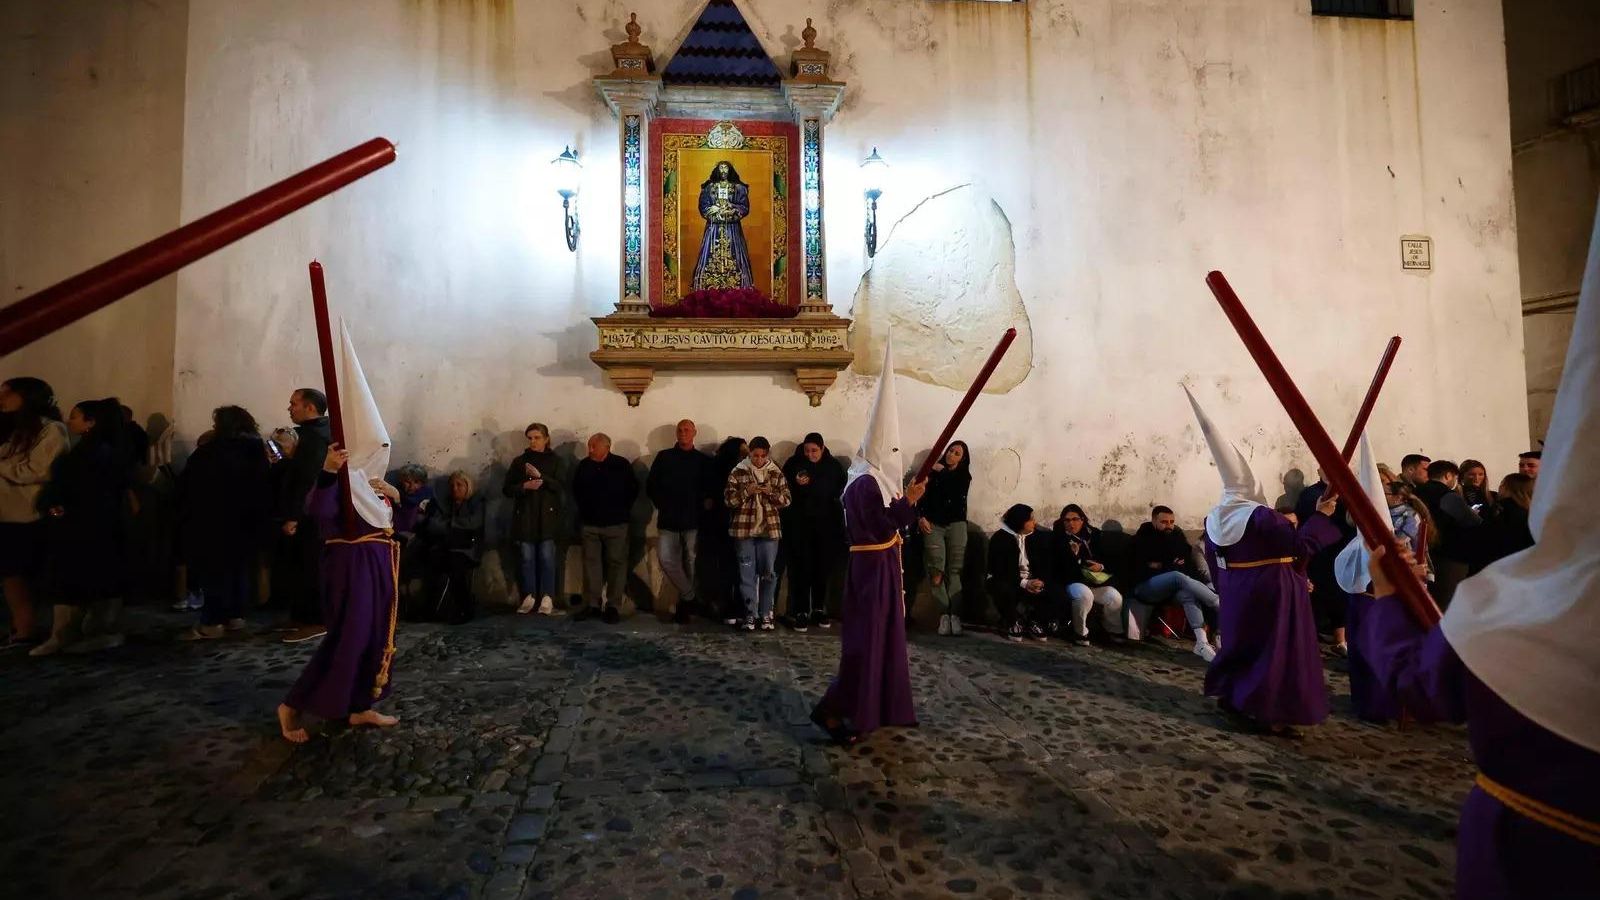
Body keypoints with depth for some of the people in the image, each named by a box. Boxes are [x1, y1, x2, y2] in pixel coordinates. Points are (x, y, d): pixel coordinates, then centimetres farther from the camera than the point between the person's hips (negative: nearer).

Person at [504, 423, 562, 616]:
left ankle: (547, 597, 4)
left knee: (546, 557, -3)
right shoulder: (519, 461, 9)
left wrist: (540, 476, -21)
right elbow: (507, 489, 6)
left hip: (547, 516, -2)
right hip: (525, 516, 2)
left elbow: (559, 486, -8)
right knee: (526, 558, 4)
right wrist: (524, 486, -12)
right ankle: (529, 596, 14)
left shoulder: (554, 461, 5)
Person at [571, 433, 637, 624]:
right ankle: (592, 604, 13)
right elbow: (576, 490, 18)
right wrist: (584, 509, 14)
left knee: (616, 563, -1)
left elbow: (633, 490, 2)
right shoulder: (583, 465, 2)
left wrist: (622, 510, 2)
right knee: (591, 562, 5)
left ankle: (613, 606, 4)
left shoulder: (622, 465, -7)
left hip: (616, 524, -3)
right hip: (589, 524, 3)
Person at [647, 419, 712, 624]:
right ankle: (689, 597, 9)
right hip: (668, 520, 1)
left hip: (693, 521, -1)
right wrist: (662, 505, 4)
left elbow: (711, 490, 9)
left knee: (690, 562, 3)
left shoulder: (704, 460, 8)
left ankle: (685, 602, 18)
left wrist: (706, 504, -5)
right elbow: (650, 485, 11)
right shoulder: (664, 457, 9)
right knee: (666, 559, -8)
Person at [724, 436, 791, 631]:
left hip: (769, 529, 1)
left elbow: (786, 500, 3)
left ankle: (766, 614, 15)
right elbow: (729, 499, -3)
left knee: (768, 573, 4)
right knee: (747, 573, 3)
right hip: (744, 529, -1)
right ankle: (750, 614, 12)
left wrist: (771, 492, -15)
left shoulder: (776, 473, 4)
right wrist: (747, 491, -17)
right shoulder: (738, 472, 1)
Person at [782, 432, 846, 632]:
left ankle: (819, 609, 20)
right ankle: (800, 612, 1)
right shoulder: (793, 464, 0)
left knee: (824, 568, 6)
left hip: (826, 526, 2)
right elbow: (784, 491, 3)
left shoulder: (834, 466, 4)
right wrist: (796, 484, -16)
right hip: (800, 526, -2)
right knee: (801, 568, -6)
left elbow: (841, 491, 10)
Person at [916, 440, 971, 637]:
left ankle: (955, 613, -7)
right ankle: (944, 612, -7)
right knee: (935, 569, -12)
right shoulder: (933, 471, 12)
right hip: (933, 524, 0)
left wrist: (942, 472, -2)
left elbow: (955, 492, -9)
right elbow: (922, 495, 5)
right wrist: (921, 517, -9)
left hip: (956, 524, 0)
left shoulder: (964, 476, 12)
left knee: (954, 569, -7)